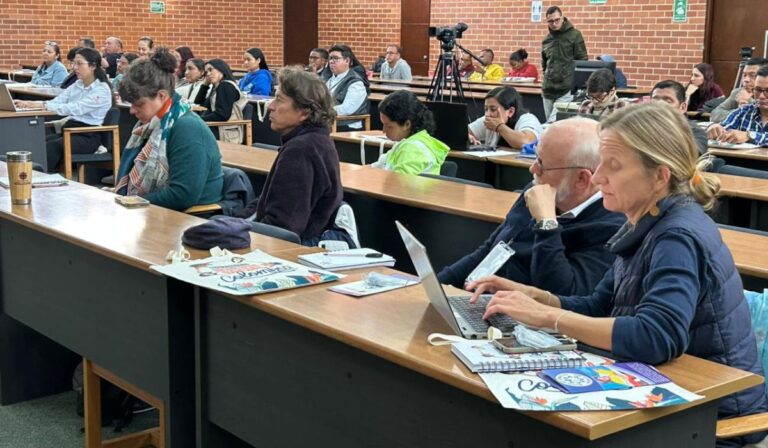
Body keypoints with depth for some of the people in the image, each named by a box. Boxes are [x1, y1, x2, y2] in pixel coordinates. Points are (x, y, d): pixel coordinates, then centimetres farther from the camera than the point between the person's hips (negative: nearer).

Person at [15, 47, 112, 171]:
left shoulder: (102, 89, -9)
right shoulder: (77, 85, 15)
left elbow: (76, 108, -22)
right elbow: (57, 101, 6)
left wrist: (44, 105, -27)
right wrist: (29, 104, -10)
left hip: (89, 136, -7)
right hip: (70, 129, 7)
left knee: (52, 146, -33)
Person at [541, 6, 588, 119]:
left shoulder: (575, 35, -1)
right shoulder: (546, 40, 12)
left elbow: (582, 61, -3)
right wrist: (547, 77, 11)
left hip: (567, 89, -5)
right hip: (548, 90, 5)